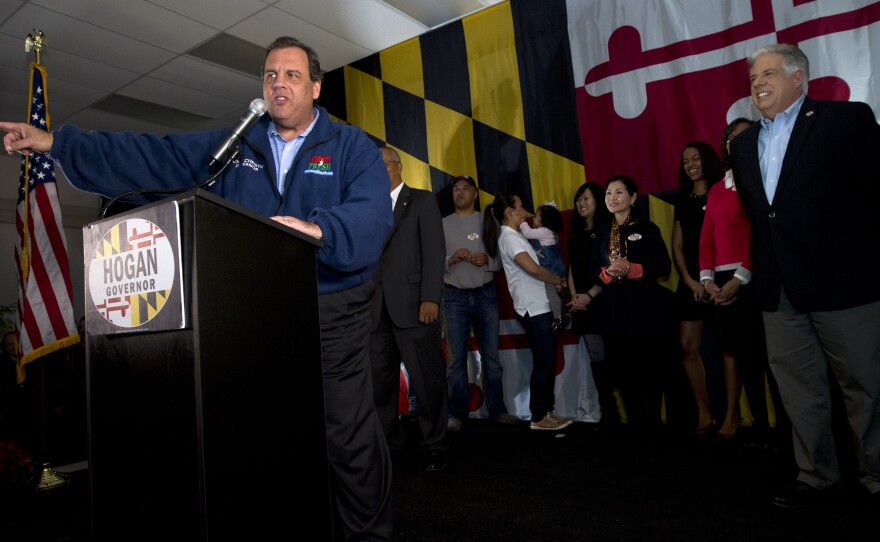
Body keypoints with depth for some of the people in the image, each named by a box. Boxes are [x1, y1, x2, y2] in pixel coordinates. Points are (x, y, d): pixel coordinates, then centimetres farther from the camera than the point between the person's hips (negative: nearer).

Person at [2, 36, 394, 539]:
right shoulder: (234, 144, 13)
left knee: (350, 437, 1)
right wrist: (57, 143, 6)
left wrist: (317, 228, -32)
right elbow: (150, 157, 10)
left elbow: (372, 216, -16)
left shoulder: (353, 147, 1)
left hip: (332, 314, -4)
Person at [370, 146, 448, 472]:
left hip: (413, 307, -4)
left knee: (427, 381, 1)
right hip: (377, 310, 5)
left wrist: (430, 299, -14)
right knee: (379, 382, 7)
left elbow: (434, 251, -4)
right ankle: (389, 443, 21)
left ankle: (434, 446, 15)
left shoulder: (422, 201, 6)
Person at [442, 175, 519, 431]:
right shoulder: (443, 224, 5)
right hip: (455, 297, -1)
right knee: (456, 357, 2)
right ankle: (457, 413, 9)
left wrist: (487, 260, -15)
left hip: (486, 295, 1)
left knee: (491, 355, 6)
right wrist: (451, 259, -18)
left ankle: (497, 409, 16)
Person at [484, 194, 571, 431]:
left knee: (547, 359, 12)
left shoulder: (515, 235, 17)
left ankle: (546, 411, 22)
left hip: (539, 306, 9)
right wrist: (557, 279, -8)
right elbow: (532, 268, -24)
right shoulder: (509, 237, -13)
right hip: (532, 309, -9)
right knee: (544, 361, -4)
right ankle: (539, 417, 7)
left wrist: (553, 281, 3)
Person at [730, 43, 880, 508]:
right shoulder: (743, 144, 14)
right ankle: (817, 477, 26)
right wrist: (764, 270, 10)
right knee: (799, 390, 12)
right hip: (778, 291, 5)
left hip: (842, 282, -5)